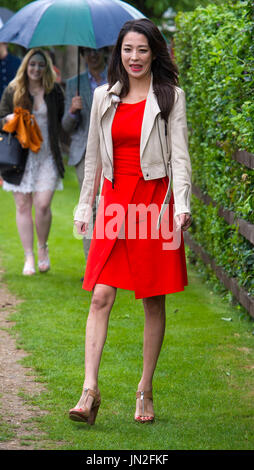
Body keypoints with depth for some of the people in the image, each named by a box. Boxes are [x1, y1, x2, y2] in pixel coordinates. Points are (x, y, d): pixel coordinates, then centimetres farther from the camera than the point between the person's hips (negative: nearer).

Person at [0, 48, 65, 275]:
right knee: (23, 206, 2)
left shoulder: (55, 91, 5)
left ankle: (43, 248, 15)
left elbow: (63, 121, 12)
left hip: (47, 156, -1)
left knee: (42, 205, -10)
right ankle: (29, 257, 10)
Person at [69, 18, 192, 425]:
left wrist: (182, 204, -16)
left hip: (155, 201, -2)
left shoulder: (170, 97, 2)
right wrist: (85, 205, 14)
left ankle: (145, 391, 14)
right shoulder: (105, 97, 11)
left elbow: (179, 155, -4)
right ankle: (90, 391, -12)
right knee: (101, 296, -8)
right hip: (114, 201, 3)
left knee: (153, 301, 4)